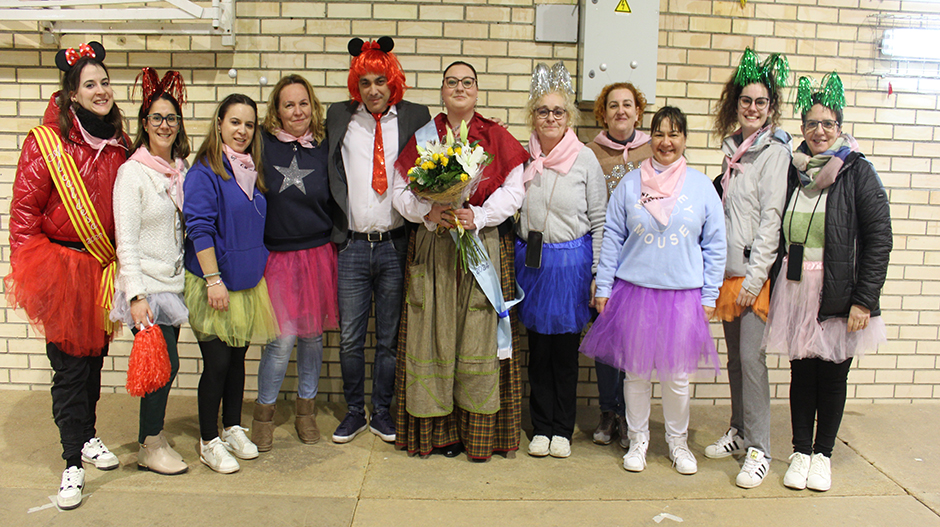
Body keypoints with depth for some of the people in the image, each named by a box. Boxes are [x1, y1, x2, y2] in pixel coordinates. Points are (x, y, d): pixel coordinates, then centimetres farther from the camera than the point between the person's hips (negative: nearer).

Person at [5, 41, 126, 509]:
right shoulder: (46, 141, -9)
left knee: (95, 354, 16)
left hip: (102, 271, 5)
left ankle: (87, 435, 36)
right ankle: (73, 462, 13)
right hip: (61, 269, -5)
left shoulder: (118, 145, 6)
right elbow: (24, 209, -8)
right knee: (69, 364, 1)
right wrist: (31, 268, -11)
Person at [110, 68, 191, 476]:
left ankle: (152, 438, 27)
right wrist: (136, 294, -18)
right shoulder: (132, 171, -9)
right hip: (146, 285, -6)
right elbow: (126, 240, -12)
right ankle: (150, 446, 12)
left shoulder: (181, 170, 10)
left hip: (174, 282, 6)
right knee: (164, 362, -5)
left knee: (164, 363, 11)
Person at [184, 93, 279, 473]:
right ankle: (209, 443, 15)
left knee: (238, 358, 16)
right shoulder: (204, 172, -12)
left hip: (248, 282, 7)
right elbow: (199, 228, -16)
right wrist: (213, 279, -20)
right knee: (217, 363, 0)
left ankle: (233, 429, 31)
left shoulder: (253, 172, 10)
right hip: (214, 284, -7)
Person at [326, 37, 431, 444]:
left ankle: (382, 412, 25)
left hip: (395, 245, -1)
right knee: (350, 338, 7)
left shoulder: (415, 117, 4)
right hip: (352, 245, 1)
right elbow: (330, 176, 11)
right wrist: (332, 225, 2)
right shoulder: (339, 117, 8)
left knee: (389, 337, 10)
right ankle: (354, 412, 25)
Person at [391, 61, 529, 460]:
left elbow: (514, 191, 0)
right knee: (435, 333, 2)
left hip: (485, 246, -1)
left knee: (479, 334, -1)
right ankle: (441, 428, 13)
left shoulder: (497, 138, 7)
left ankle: (480, 432, 9)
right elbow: (401, 191, 7)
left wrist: (477, 216, -15)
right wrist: (428, 212, -13)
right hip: (432, 250, 2)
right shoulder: (423, 138, 10)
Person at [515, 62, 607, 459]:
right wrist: (514, 259, 6)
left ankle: (562, 430, 22)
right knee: (538, 348, 9)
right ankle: (541, 427, 24)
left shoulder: (585, 160, -2)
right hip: (530, 259, 2)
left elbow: (599, 220, 0)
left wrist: (597, 272, -4)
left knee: (566, 348, 7)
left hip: (571, 260, -2)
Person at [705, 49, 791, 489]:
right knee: (734, 355, 14)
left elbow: (771, 217, -13)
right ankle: (739, 430, 28)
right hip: (728, 268, 7)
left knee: (751, 356, -7)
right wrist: (717, 268, 14)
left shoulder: (774, 151, -8)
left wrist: (755, 275, -17)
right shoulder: (732, 147, 13)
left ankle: (759, 449, 3)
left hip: (755, 270, -7)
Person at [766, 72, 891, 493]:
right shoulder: (793, 171, 7)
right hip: (795, 289, 3)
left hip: (839, 293, -2)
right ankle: (800, 451, 23)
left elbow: (879, 237, -7)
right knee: (801, 371, 8)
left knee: (833, 374, 8)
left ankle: (822, 454, 24)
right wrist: (775, 284, 5)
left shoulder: (857, 172, -4)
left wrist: (864, 299, -12)